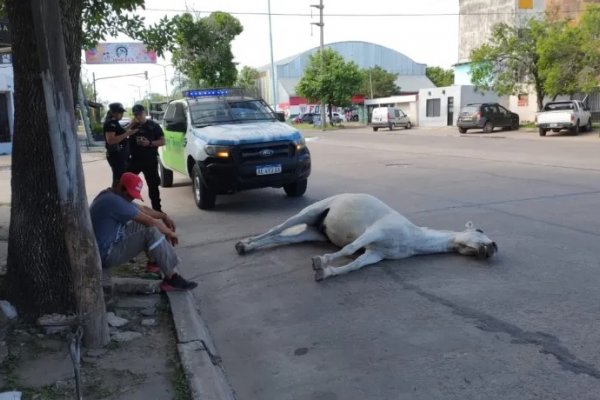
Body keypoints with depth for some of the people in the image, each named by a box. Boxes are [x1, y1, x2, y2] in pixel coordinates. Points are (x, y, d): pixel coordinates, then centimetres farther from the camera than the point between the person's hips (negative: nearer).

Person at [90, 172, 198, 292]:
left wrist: (164, 216, 7)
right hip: (107, 254, -11)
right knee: (152, 232, -27)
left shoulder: (111, 196, 8)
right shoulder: (114, 201, -24)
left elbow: (142, 208, 18)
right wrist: (169, 233, -8)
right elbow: (149, 221, -22)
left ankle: (155, 261, 11)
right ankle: (171, 279, -22)